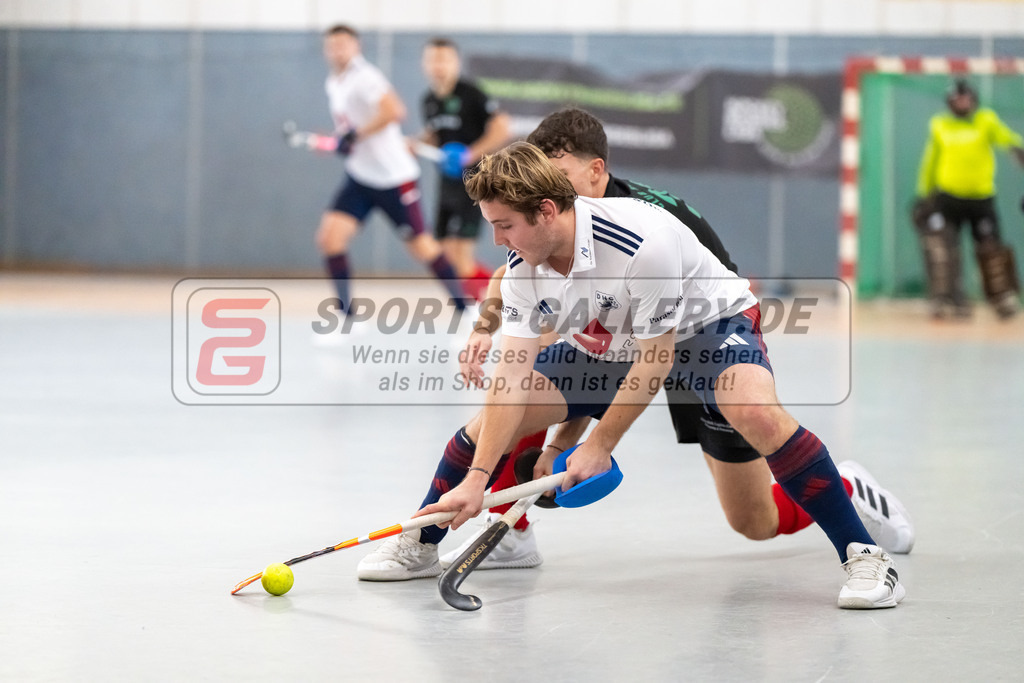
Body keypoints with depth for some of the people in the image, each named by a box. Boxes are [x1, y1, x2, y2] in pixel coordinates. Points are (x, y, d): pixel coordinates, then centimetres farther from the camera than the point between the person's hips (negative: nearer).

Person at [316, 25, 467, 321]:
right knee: (329, 237, -9)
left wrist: (357, 135, -28)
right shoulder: (333, 84, 9)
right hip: (359, 177, 7)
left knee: (421, 247, 2)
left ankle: (463, 306, 19)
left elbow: (393, 111, -33)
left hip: (395, 177, -7)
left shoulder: (364, 77, -17)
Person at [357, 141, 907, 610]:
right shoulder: (522, 266, -18)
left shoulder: (641, 243, -37)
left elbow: (655, 358, -28)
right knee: (493, 421, -5)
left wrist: (599, 446, -20)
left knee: (757, 413, -36)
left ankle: (863, 555, -28)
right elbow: (512, 375, -18)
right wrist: (476, 479, -25)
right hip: (603, 347, 6)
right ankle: (418, 546, 17)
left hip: (706, 323, -6)